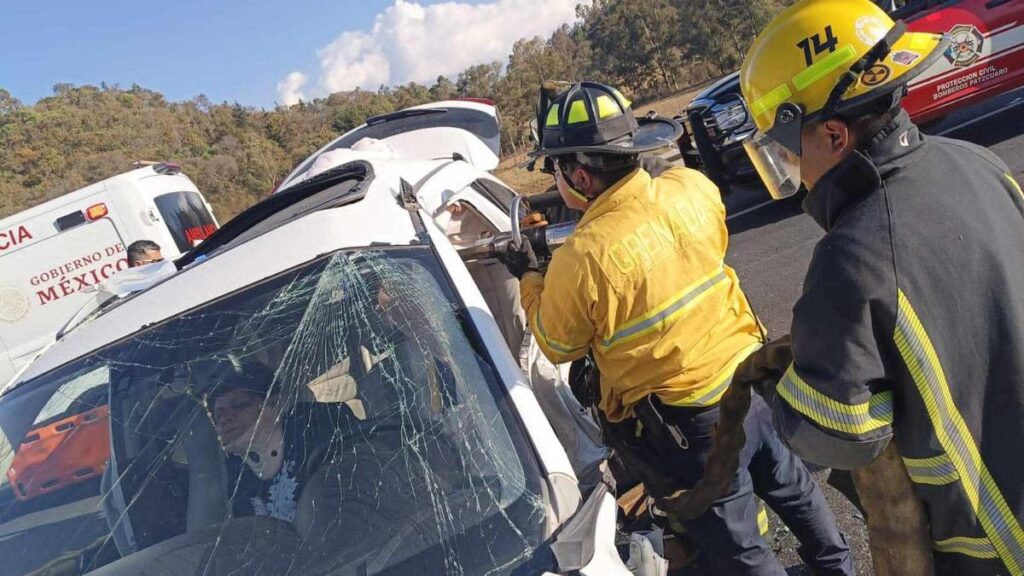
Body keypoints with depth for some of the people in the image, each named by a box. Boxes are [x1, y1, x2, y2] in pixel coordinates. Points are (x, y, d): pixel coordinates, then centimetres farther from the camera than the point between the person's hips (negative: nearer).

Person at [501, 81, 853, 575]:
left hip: (687, 423, -7)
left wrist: (528, 278, 7)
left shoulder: (580, 261, -27)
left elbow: (558, 348, -8)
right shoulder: (694, 187, -10)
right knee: (790, 485, 32)